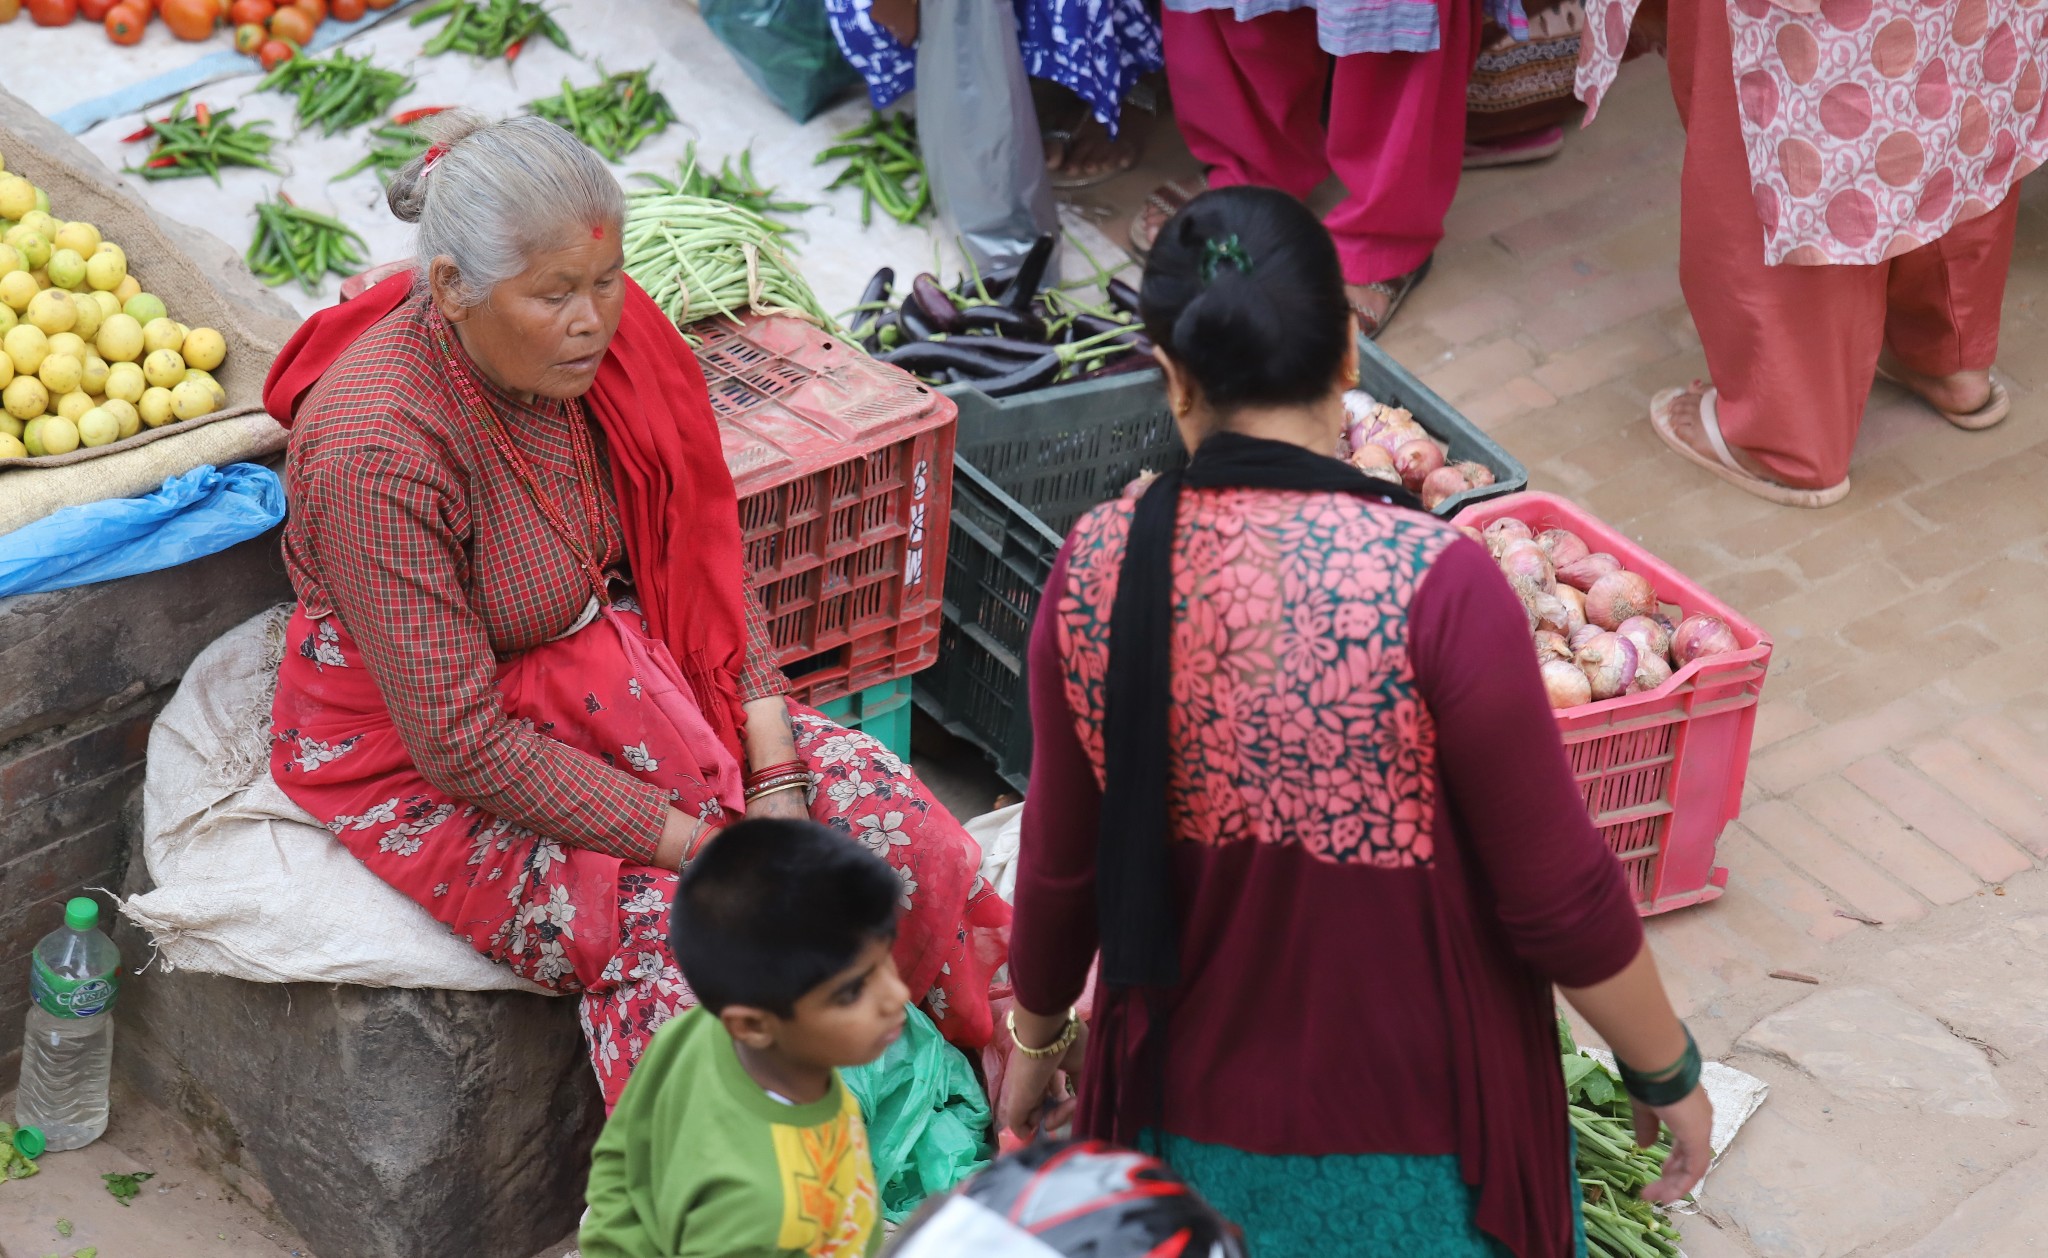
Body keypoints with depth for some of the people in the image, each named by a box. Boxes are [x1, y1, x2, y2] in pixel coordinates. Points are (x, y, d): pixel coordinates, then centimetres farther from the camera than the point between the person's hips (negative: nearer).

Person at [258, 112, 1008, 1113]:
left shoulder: (614, 336, -12)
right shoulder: (377, 454, -30)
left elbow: (706, 562, -2)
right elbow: (462, 742, -27)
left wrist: (774, 780, -12)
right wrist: (695, 841, -24)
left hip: (608, 673, 6)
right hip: (417, 758, -6)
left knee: (874, 801, -8)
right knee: (672, 928, -26)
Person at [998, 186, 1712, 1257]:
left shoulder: (1094, 571, -14)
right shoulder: (1433, 584, -26)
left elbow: (1063, 860, -1)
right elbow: (1561, 900, -18)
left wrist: (1037, 1033, 18)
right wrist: (1668, 1073, 0)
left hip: (1191, 1114, 3)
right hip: (1408, 1140, -3)